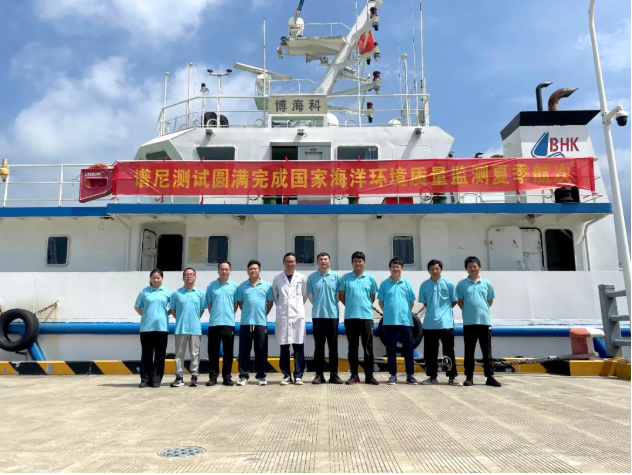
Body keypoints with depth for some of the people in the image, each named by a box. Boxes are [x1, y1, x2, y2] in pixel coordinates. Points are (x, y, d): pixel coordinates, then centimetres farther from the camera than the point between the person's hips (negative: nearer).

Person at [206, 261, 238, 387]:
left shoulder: (234, 286, 5)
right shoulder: (211, 286, 4)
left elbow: (236, 304, 9)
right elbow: (209, 304, 8)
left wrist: (230, 315, 4)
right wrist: (215, 315, 4)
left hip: (229, 323, 0)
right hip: (214, 323, 0)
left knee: (228, 351, 5)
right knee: (213, 351, 4)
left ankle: (227, 376, 14)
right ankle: (213, 376, 13)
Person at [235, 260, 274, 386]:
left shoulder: (266, 286, 5)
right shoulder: (242, 286, 6)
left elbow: (270, 302, 9)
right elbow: (239, 302, 10)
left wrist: (263, 314, 7)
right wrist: (248, 313, 6)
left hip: (261, 323, 0)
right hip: (245, 323, 1)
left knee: (261, 351, 4)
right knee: (244, 350, 3)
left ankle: (261, 376, 14)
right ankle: (244, 376, 11)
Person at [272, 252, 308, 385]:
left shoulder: (302, 278, 4)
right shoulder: (277, 278, 6)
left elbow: (305, 295, 11)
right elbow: (274, 296, 14)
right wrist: (281, 306, 12)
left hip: (298, 315, -1)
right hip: (282, 316, 1)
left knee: (298, 347, 0)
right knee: (284, 347, 4)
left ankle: (298, 375, 6)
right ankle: (286, 375, 11)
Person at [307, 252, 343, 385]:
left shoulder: (336, 276, 3)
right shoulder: (312, 277, 3)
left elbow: (339, 294, 8)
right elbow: (310, 295, 9)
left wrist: (331, 305, 8)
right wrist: (319, 305, 10)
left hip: (333, 315, 0)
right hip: (317, 315, 0)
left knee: (333, 346, 5)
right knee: (318, 346, 4)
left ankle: (334, 374, 13)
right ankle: (319, 374, 11)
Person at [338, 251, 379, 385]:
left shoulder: (370, 278, 6)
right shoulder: (345, 278, 3)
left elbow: (372, 297, 13)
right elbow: (341, 296, 8)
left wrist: (365, 306, 7)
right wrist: (351, 305, 6)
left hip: (367, 316, 1)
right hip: (350, 316, 0)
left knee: (368, 347, 3)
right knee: (352, 347, 6)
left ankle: (369, 376, 11)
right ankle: (354, 375, 14)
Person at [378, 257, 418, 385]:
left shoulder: (407, 284, 5)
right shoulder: (384, 284, 3)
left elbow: (412, 302, 11)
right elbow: (381, 302, 8)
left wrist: (404, 312, 5)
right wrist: (389, 312, 2)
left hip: (406, 321, 1)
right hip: (389, 321, -1)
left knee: (408, 348, 5)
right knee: (391, 349, 5)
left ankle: (410, 375, 14)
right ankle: (393, 375, 14)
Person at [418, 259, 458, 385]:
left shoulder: (448, 284, -2)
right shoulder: (424, 285, 4)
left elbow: (454, 301, 7)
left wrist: (444, 310, 6)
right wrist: (434, 310, 6)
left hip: (446, 323, -2)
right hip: (429, 323, 3)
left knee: (448, 352, 3)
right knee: (430, 352, 9)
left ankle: (451, 377, 14)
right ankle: (432, 376, 20)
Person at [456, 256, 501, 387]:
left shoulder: (487, 283, 6)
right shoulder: (461, 284, 1)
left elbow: (490, 301, 14)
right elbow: (460, 302, 4)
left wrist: (481, 310, 11)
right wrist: (469, 311, 4)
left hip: (485, 321, 2)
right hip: (469, 322, -1)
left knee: (487, 351, 7)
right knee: (469, 351, 5)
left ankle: (490, 377, 13)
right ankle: (469, 377, 12)